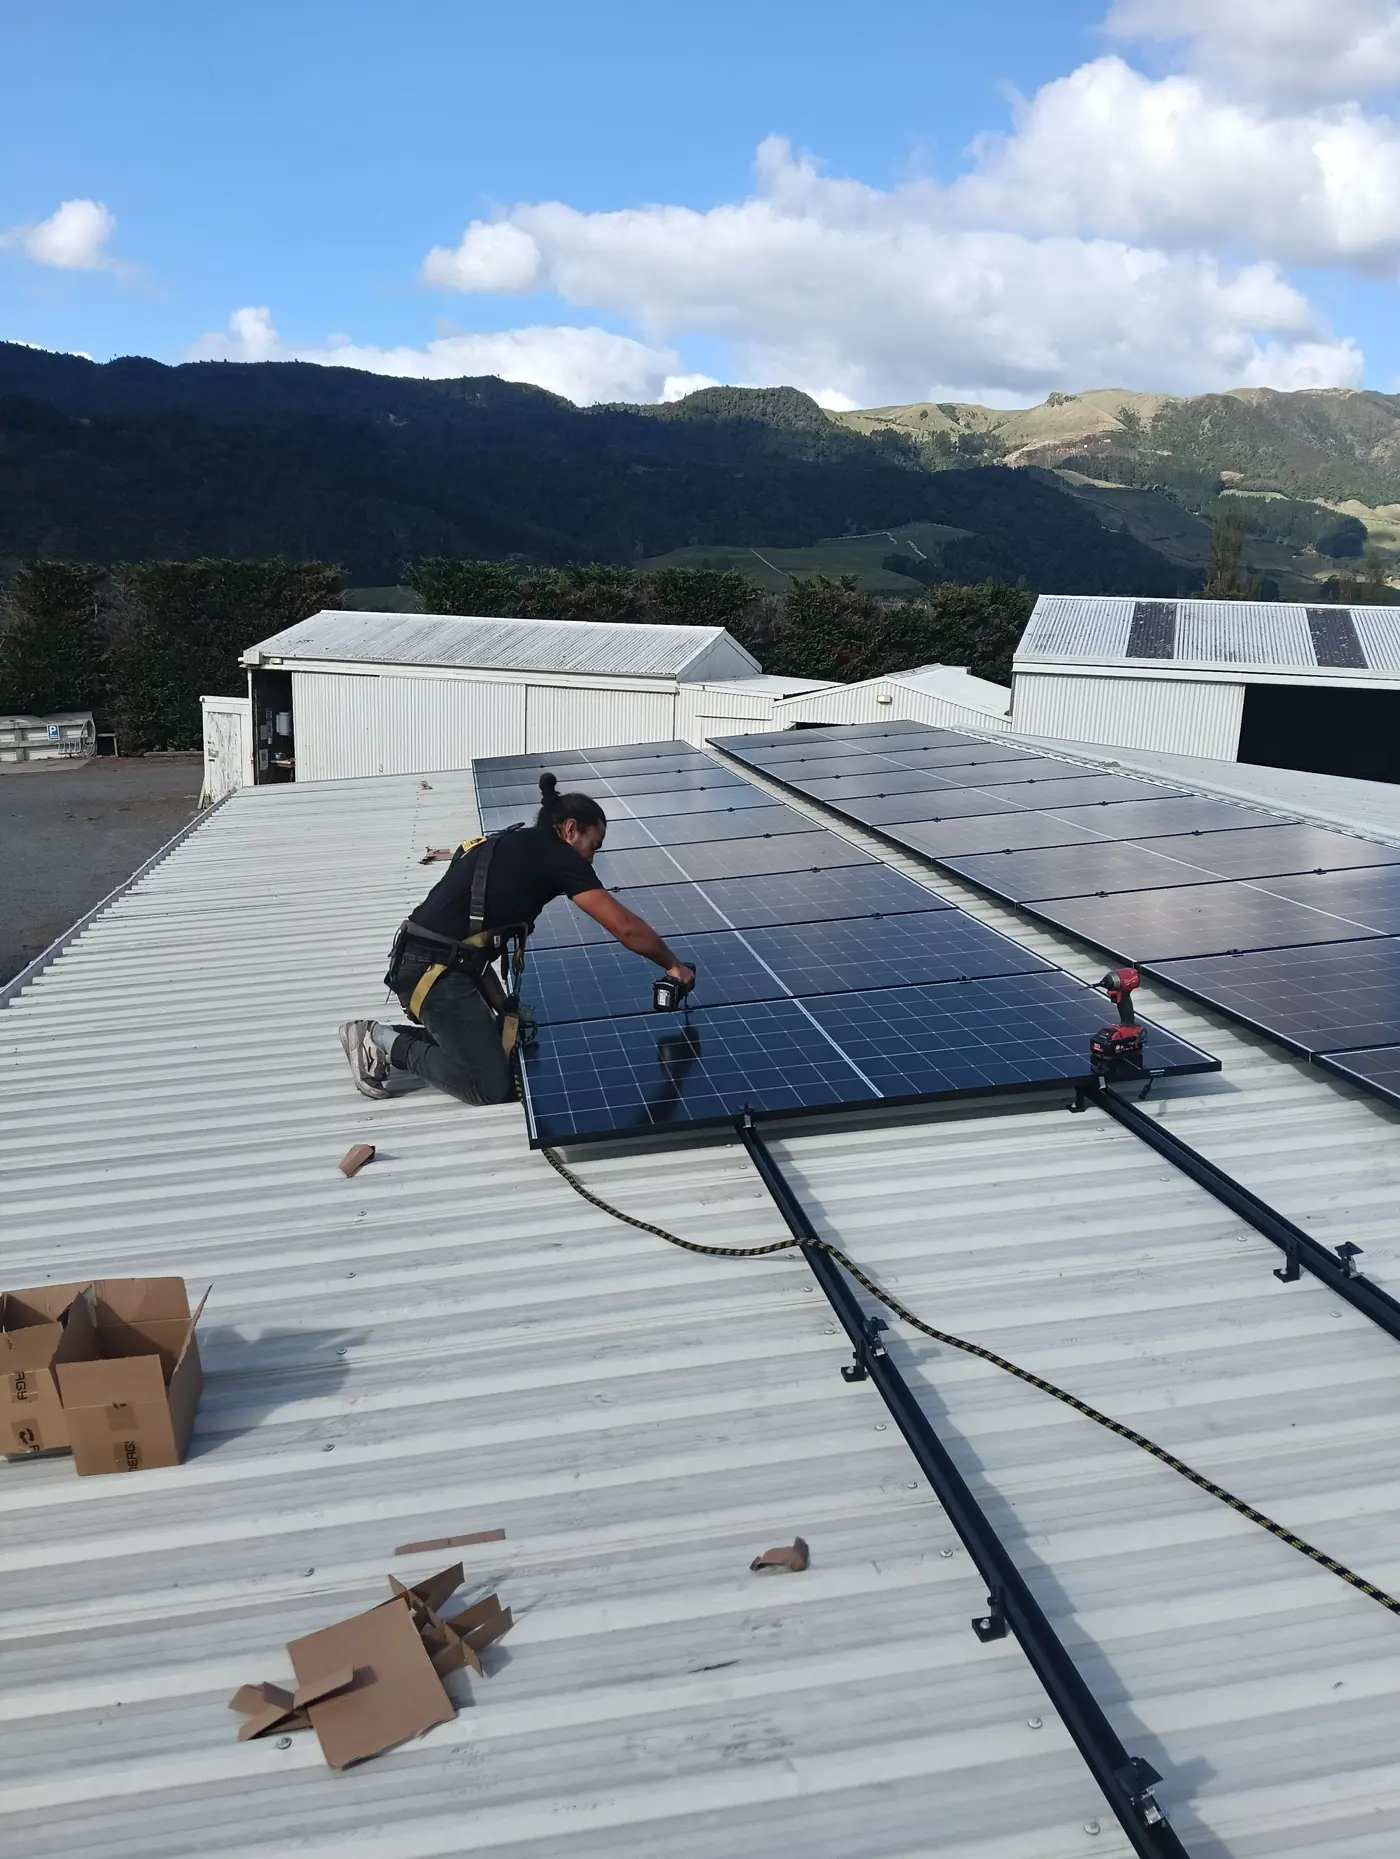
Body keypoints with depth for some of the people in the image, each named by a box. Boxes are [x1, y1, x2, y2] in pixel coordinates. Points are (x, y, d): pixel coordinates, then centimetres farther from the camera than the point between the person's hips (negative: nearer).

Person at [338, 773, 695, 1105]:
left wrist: (503, 1008, 12)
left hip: (426, 966, 9)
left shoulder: (512, 850, 20)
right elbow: (625, 927, -9)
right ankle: (386, 1045, 2)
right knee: (492, 1086, -5)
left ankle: (383, 1035, 15)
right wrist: (673, 965, 7)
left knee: (489, 1045, 17)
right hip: (434, 973, -9)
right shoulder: (556, 855, -6)